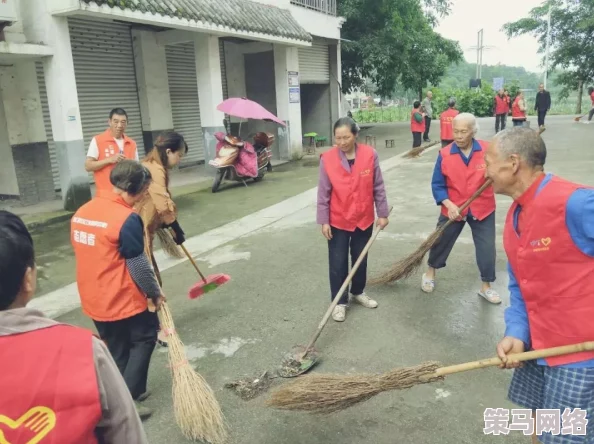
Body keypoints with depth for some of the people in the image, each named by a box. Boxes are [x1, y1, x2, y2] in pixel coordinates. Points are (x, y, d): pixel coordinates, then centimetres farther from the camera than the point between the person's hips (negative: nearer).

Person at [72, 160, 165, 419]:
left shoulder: (81, 212, 3)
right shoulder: (127, 218, -22)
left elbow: (94, 257, 12)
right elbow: (138, 266, -17)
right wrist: (155, 292, -1)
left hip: (94, 300, 7)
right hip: (123, 301, -7)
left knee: (116, 352, 21)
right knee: (144, 338, 14)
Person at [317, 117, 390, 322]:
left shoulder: (370, 155, -9)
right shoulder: (327, 158, -12)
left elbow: (378, 187, -1)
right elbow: (323, 193, -8)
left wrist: (382, 213, 1)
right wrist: (324, 221, -8)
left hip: (364, 218, 2)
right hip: (338, 220, -2)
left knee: (361, 259, 19)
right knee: (338, 263, 6)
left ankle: (358, 292, 41)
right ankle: (339, 302, 22)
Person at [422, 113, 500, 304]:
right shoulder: (444, 154, -11)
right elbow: (437, 185, -7)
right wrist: (449, 205, -21)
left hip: (482, 209, 0)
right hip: (453, 209, 0)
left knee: (487, 248, 5)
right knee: (440, 242, 15)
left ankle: (486, 287, 25)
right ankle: (430, 273, 40)